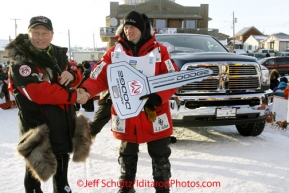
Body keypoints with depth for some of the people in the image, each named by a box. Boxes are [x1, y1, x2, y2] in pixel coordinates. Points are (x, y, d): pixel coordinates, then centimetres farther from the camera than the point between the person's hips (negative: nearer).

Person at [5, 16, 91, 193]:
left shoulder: (58, 54, 6)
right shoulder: (20, 60, -16)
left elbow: (75, 73, 14)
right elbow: (39, 92, -27)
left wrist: (72, 75, -11)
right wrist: (73, 96, -24)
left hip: (64, 120, 7)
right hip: (37, 124, -7)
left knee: (62, 167, 25)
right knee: (35, 170, 6)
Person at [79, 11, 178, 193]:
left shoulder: (159, 51, -3)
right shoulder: (114, 52, 2)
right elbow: (99, 77, -4)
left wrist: (157, 97, -21)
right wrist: (85, 89, -24)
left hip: (155, 115, -1)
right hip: (126, 117, 2)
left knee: (160, 156, 13)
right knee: (127, 156, 19)